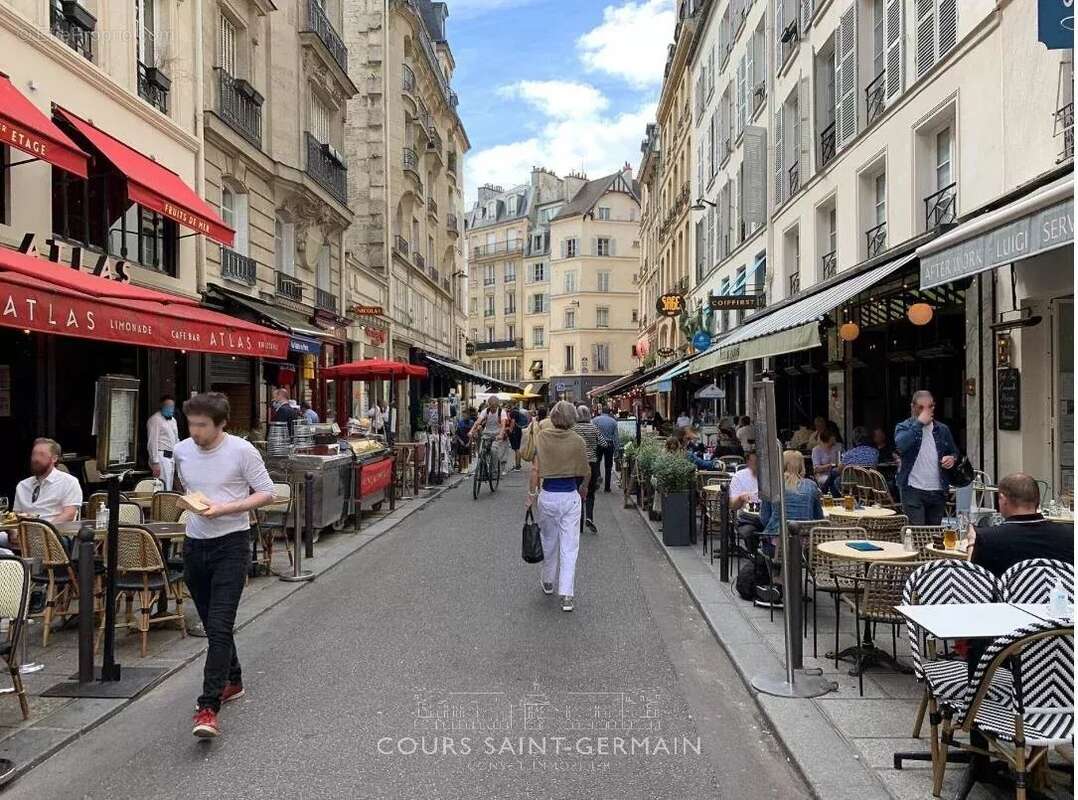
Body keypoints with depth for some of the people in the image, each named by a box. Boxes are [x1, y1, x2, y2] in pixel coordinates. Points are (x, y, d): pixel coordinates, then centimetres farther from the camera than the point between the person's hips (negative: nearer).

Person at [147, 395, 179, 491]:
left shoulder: (173, 420, 17)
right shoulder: (155, 419, -9)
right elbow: (152, 442, -14)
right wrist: (155, 462, -19)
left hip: (171, 457, 8)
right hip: (161, 457, -8)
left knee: (169, 489, 10)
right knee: (164, 489, -12)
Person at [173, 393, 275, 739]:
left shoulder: (242, 450, -12)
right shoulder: (182, 451, 5)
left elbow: (267, 493, -9)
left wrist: (226, 508, -19)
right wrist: (192, 506, 8)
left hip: (231, 545, -6)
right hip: (195, 545, 6)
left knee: (219, 626, -13)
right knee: (212, 625, 18)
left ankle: (208, 707, -10)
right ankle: (233, 681, 37)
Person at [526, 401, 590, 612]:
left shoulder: (541, 437, -6)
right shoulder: (578, 441, -6)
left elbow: (535, 469, -9)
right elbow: (586, 472, 3)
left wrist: (531, 494, -1)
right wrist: (583, 488, 22)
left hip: (548, 495, 1)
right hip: (571, 496, -1)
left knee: (548, 541, 20)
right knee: (569, 547, 3)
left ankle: (547, 582, 37)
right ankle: (566, 595, -1)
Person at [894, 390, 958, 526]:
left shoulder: (942, 429, 14)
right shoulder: (903, 427, 1)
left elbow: (954, 452, 24)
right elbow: (901, 445, -20)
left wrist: (952, 458, 0)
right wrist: (919, 423, -17)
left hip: (938, 491, 5)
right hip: (913, 490, -5)